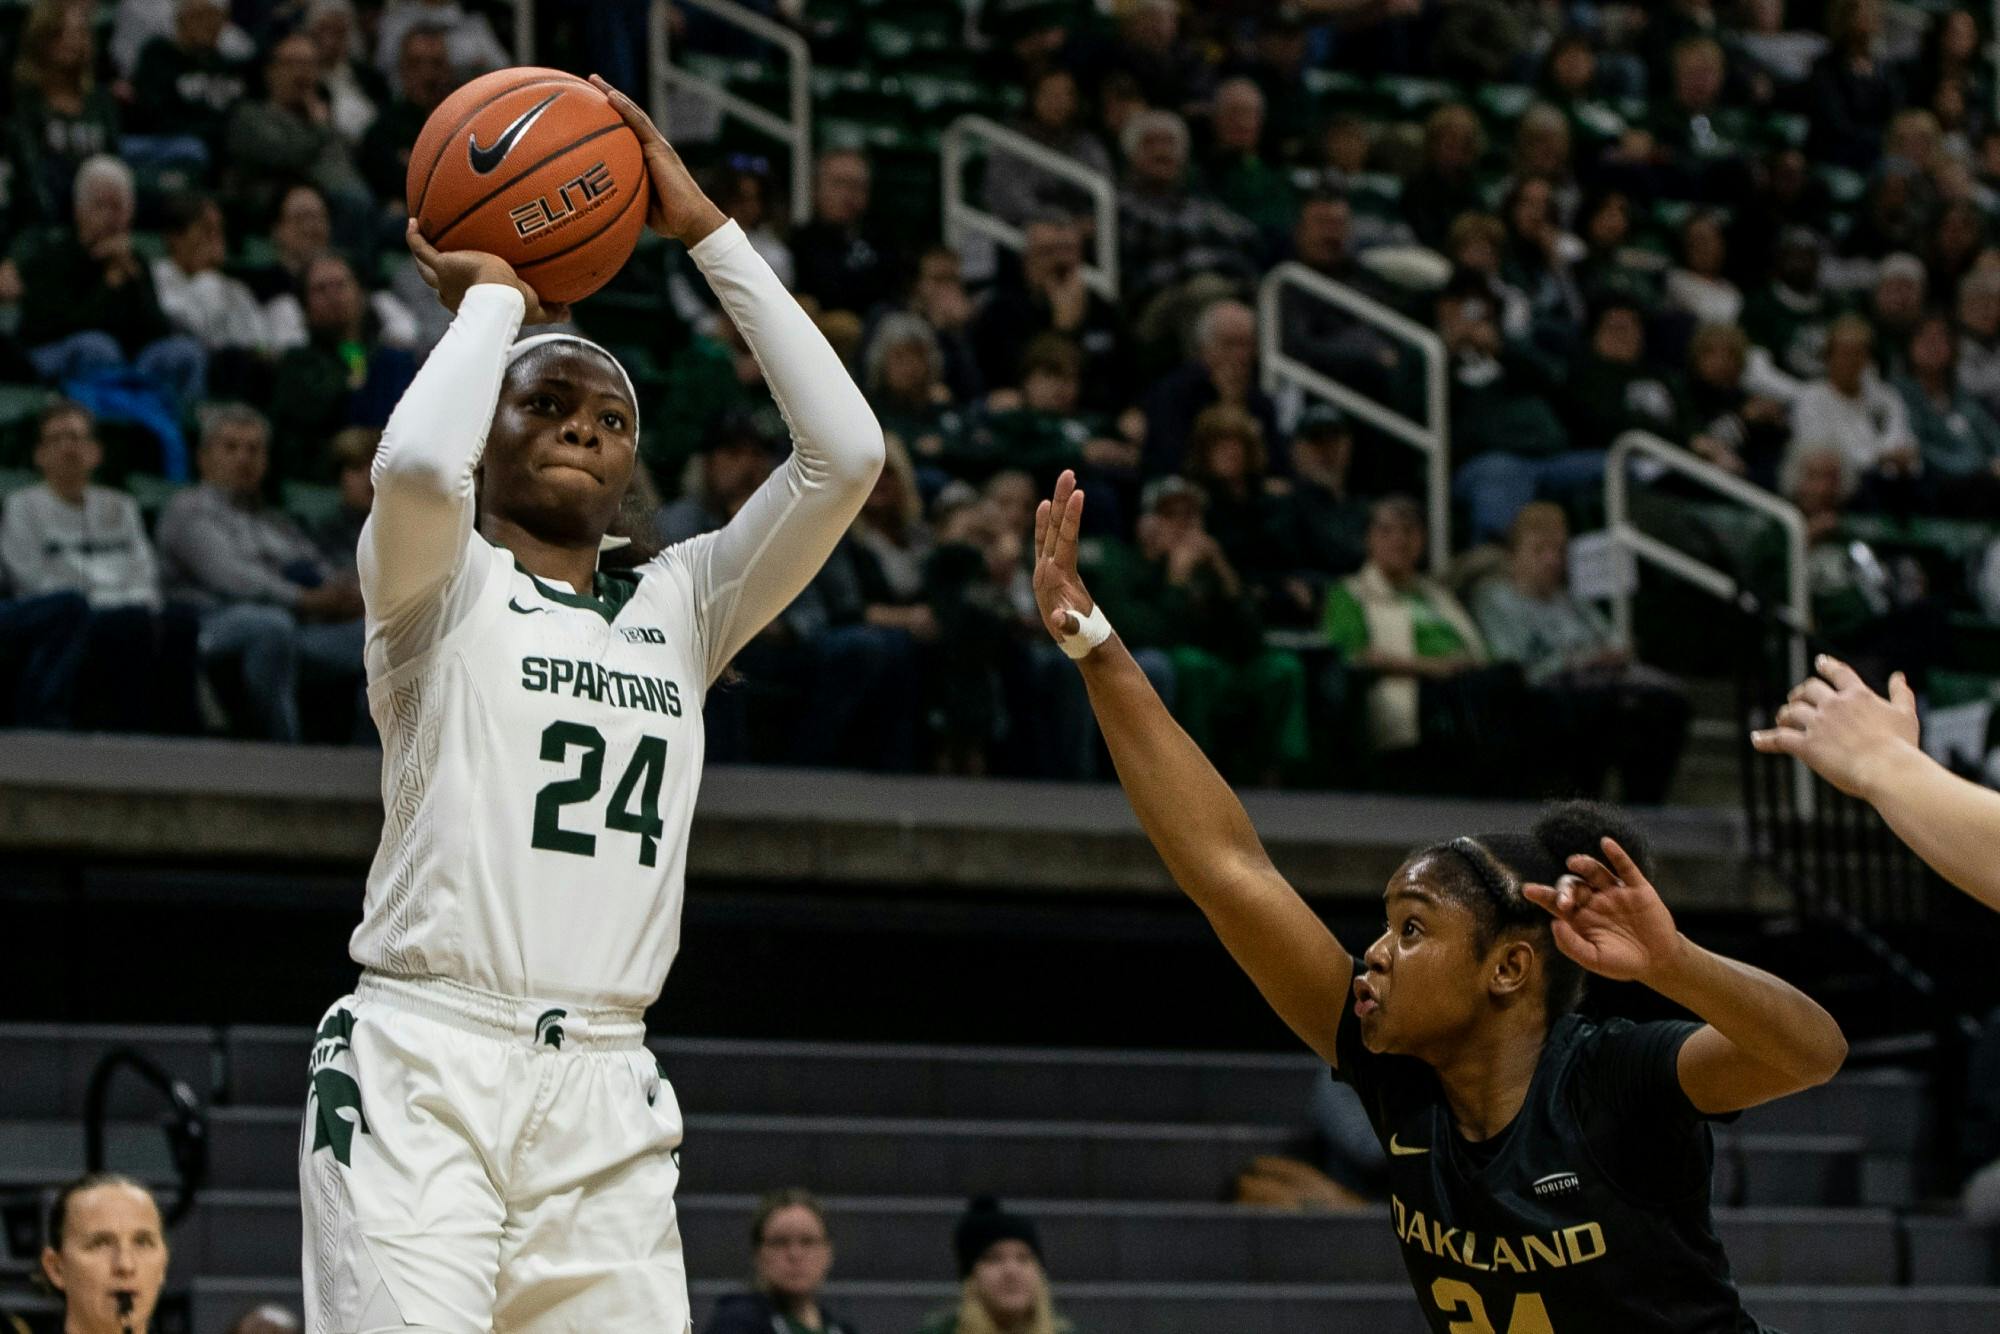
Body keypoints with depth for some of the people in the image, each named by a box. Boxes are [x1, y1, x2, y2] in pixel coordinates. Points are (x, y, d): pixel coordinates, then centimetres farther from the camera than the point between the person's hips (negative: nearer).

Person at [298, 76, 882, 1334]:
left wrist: (704, 228, 9)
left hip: (606, 1095, 5)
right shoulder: (440, 583, 6)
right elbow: (418, 463, -18)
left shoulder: (680, 607, 18)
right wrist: (493, 298, 1)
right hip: (423, 1073, -5)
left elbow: (845, 450, 8)